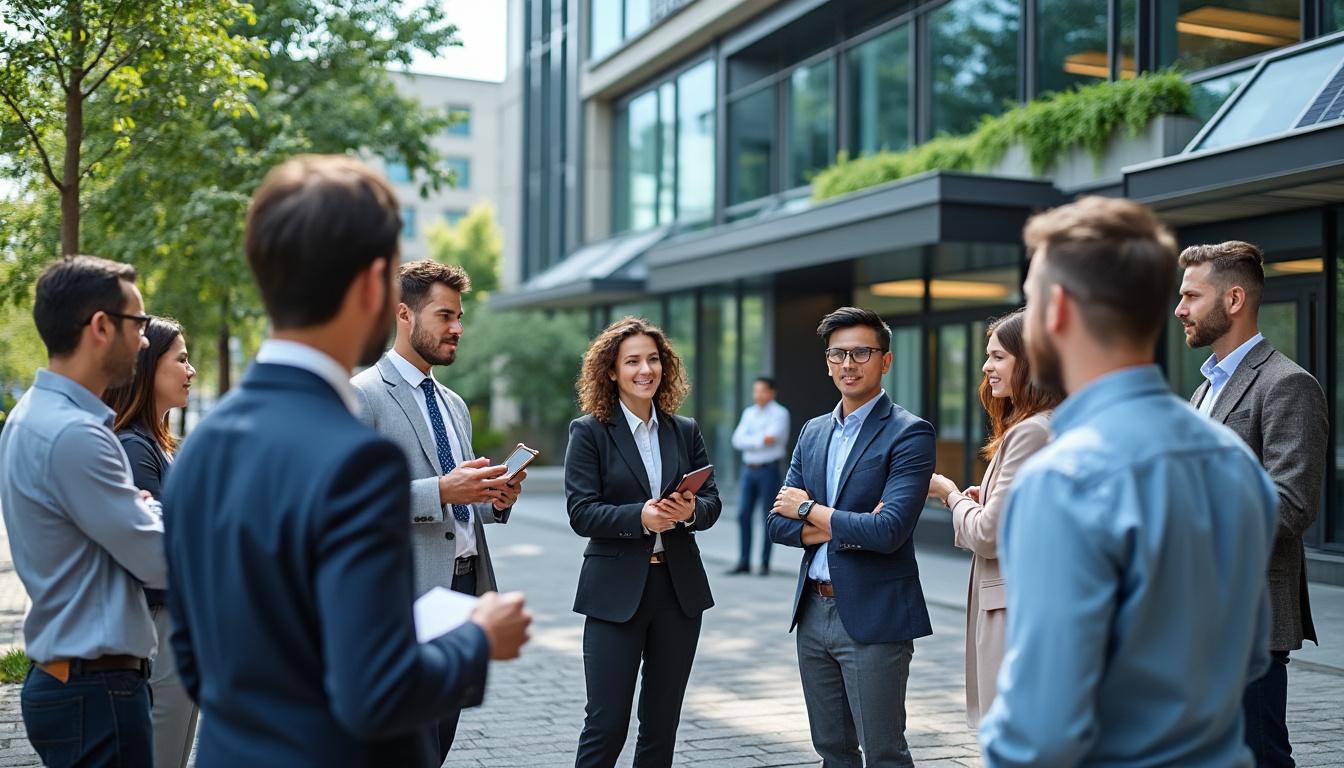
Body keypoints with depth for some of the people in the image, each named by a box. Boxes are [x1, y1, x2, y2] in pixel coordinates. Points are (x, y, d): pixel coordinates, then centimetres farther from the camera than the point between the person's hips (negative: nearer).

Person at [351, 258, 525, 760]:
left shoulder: (455, 404, 19)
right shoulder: (363, 395, -7)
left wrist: (495, 500, 3)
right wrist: (441, 491, -24)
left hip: (466, 584, 8)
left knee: (439, 742, 13)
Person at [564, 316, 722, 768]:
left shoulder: (685, 431, 9)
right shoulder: (589, 431, -3)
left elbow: (712, 502, 7)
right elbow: (581, 513, -10)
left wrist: (691, 510, -16)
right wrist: (640, 517, -25)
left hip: (680, 588, 4)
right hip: (617, 591, -4)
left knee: (662, 722, 12)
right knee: (606, 723, -3)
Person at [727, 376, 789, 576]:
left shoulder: (780, 414, -6)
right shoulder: (748, 413, 11)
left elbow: (772, 437, -21)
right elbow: (738, 440, -2)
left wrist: (750, 440, -10)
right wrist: (760, 441, -15)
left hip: (769, 470, -5)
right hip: (749, 470, 5)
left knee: (769, 517, 0)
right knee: (744, 515, 1)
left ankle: (765, 564, 6)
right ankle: (744, 562, 6)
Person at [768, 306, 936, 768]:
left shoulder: (909, 434, -10)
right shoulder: (813, 432, 11)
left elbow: (889, 531, -22)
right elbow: (780, 523, 5)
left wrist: (810, 512, -10)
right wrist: (846, 529, -12)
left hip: (873, 617, -6)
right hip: (814, 611, 7)